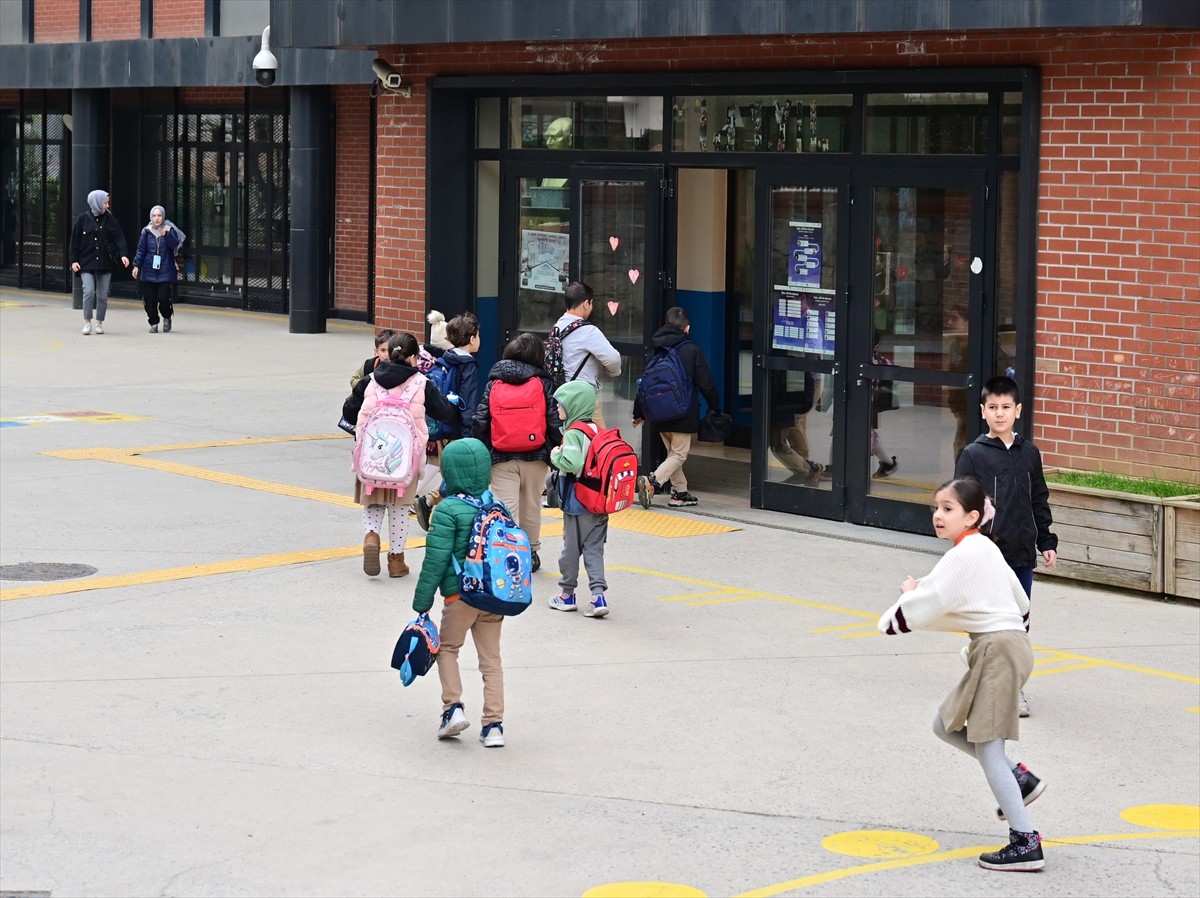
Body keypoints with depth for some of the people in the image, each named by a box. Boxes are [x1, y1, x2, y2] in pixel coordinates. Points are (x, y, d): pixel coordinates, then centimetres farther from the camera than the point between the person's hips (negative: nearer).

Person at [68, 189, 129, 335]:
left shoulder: (110, 219, 4)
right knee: (89, 291, -13)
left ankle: (99, 323, 16)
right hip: (87, 263, -2)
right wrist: (74, 260, -5)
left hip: (105, 263, 2)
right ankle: (87, 322, -2)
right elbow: (75, 241, 2)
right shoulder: (83, 219, 0)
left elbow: (119, 238, -3)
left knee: (102, 295, 5)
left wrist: (123, 254, -18)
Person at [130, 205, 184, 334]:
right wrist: (136, 266, 1)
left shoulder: (170, 230, 2)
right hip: (149, 272, 2)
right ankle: (153, 323, 16)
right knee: (149, 300, -1)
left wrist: (165, 235, -31)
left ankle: (167, 318, 18)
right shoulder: (147, 232, 6)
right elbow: (141, 250, 8)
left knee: (163, 298, -9)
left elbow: (175, 244, -14)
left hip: (166, 272, -2)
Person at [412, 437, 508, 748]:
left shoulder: (447, 510, -12)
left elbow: (436, 559, -13)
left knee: (447, 648, 16)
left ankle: (453, 707, 2)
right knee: (491, 659, 10)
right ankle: (493, 724, 6)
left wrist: (422, 602, -7)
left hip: (459, 595, -5)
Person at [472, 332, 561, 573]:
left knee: (505, 507, -2)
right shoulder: (542, 382, 1)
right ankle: (530, 553, 28)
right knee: (531, 506, 16)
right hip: (535, 456, 1)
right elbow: (553, 420, -3)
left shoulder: (494, 382, 4)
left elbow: (480, 420, 1)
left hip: (501, 457, -1)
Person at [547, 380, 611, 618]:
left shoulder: (574, 433, -17)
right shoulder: (596, 429, 7)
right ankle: (599, 594, 0)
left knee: (571, 547, 8)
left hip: (577, 502, -7)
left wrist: (556, 456, -13)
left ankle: (567, 593, 20)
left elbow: (572, 464, -31)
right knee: (594, 548, 9)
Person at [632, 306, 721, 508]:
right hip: (683, 415, -5)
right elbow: (706, 384, -5)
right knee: (679, 455, 0)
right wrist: (715, 408, 8)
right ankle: (653, 481, -22)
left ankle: (680, 493, 21)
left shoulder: (655, 351, 6)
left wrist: (639, 413, 17)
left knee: (673, 452, 18)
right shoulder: (692, 350, -8)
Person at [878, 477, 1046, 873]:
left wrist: (910, 591, 7)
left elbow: (919, 608, -16)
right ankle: (1018, 778, 19)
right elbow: (1020, 601, 23)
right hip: (1005, 640, 10)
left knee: (986, 747, -8)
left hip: (998, 649, -10)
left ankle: (1026, 843, -9)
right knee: (945, 725, 17)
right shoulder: (985, 547, 16)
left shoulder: (962, 556, -13)